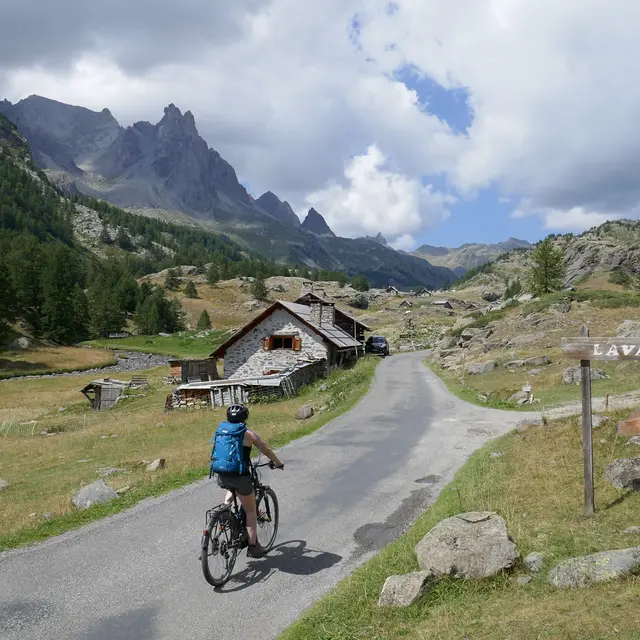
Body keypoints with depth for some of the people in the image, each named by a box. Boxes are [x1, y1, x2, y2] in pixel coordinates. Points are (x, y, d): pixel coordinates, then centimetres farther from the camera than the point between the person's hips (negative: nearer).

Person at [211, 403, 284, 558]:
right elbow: (266, 450, 10)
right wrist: (278, 463, 27)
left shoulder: (220, 429, 10)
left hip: (221, 475, 4)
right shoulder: (248, 434, -1)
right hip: (240, 476, -4)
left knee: (231, 489, 38)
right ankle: (253, 547, 16)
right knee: (250, 511, 13)